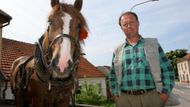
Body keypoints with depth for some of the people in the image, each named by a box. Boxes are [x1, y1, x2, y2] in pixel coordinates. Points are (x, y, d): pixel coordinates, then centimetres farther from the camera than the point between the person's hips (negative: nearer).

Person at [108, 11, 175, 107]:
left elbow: (167, 70, 7)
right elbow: (112, 77, 14)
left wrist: (165, 93, -4)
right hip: (125, 99, 1)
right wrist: (116, 96, 2)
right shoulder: (117, 51, 10)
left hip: (152, 97, 0)